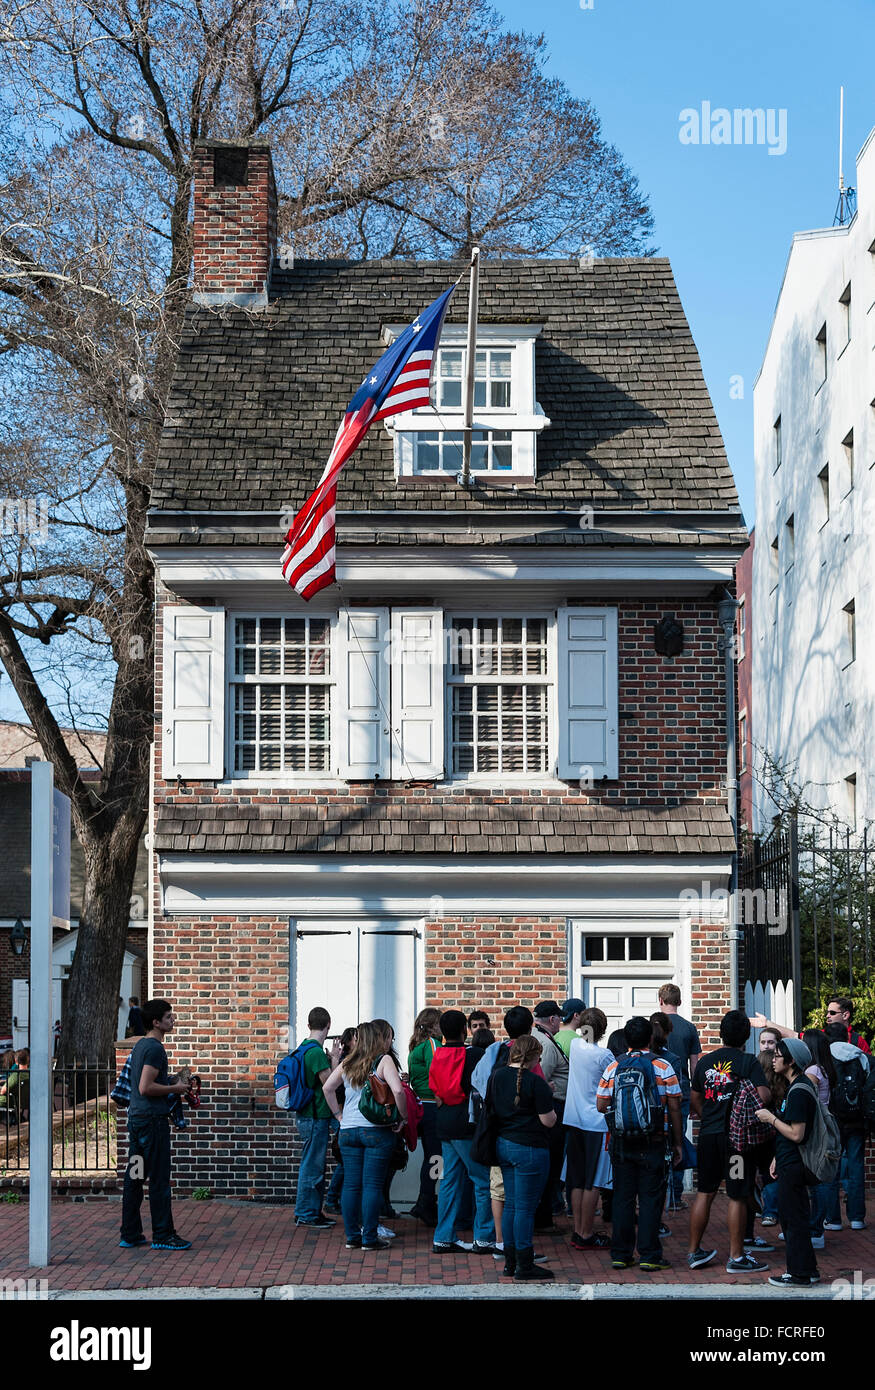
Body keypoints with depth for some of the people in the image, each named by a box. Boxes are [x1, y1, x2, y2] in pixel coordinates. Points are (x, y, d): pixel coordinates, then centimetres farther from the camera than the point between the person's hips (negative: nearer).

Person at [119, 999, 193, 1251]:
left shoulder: (140, 1045, 15)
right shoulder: (155, 1048, -15)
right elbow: (145, 1087, -22)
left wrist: (173, 1078, 17)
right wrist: (175, 1088, -11)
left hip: (135, 1117, 10)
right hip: (152, 1119, -10)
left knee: (134, 1177, 10)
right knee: (159, 1179, -4)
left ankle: (130, 1235, 14)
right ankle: (163, 1235, 0)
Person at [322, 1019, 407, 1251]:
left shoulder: (347, 1063, 10)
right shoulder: (384, 1061, -8)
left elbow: (327, 1088, 13)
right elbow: (397, 1090, -20)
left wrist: (339, 1114, 17)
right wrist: (403, 1117, -8)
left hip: (348, 1130, 5)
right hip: (377, 1130, -5)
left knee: (351, 1184, 8)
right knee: (373, 1185, -1)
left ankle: (352, 1236, 13)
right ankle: (370, 1238, 1)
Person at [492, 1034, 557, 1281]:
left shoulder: (496, 1076, 5)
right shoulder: (535, 1082, -16)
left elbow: (491, 1108, 16)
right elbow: (548, 1121, -13)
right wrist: (548, 1102, 4)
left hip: (502, 1145, 7)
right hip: (529, 1149, -7)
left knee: (510, 1204, 15)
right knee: (525, 1208, -2)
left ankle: (510, 1262, 20)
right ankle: (524, 1267, 2)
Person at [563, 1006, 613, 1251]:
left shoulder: (575, 1046, 1)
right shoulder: (603, 1055, -15)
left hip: (573, 1121, 6)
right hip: (596, 1123, -6)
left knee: (577, 1180, 12)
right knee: (592, 1182, 0)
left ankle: (578, 1231, 17)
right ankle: (586, 1235, 3)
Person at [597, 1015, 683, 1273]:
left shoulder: (613, 1067, 1)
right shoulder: (663, 1067, -4)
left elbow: (601, 1105, 0)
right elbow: (674, 1108, -3)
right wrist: (678, 1142, 6)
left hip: (620, 1142, 2)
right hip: (652, 1143, -2)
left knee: (622, 1197, 9)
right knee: (650, 1198, 3)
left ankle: (620, 1254, 13)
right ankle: (649, 1256, 3)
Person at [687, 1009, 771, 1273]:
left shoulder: (705, 1061, 7)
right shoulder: (748, 1061, -8)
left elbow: (694, 1100, 12)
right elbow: (763, 1096, -18)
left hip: (708, 1133, 5)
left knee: (705, 1193, 13)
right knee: (738, 1196, 2)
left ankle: (694, 1252, 18)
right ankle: (736, 1257, 5)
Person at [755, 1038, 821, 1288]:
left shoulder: (798, 1091, -20)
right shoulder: (799, 1085, 12)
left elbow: (796, 1134, -24)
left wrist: (771, 1118, -13)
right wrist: (778, 1157, 19)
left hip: (793, 1165, -10)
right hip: (790, 1161, 10)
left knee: (794, 1217, -2)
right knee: (790, 1215, 16)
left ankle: (801, 1274, 4)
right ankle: (807, 1270, 23)